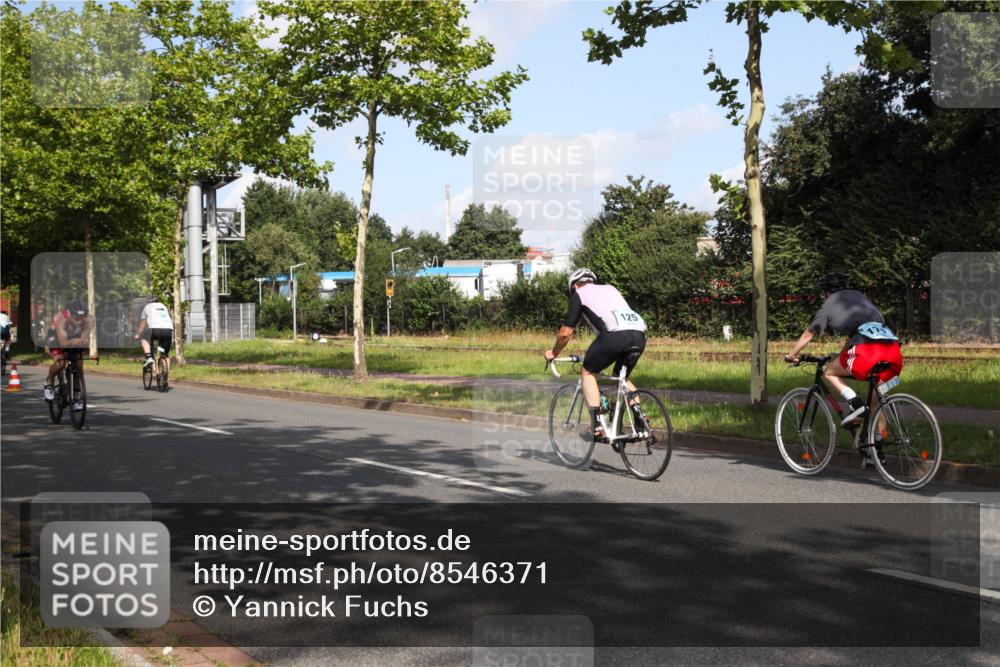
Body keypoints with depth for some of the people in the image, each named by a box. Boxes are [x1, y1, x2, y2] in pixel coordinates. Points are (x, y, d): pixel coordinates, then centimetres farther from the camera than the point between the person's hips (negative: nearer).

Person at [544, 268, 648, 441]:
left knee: (588, 373, 15)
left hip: (615, 333, -6)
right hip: (639, 335, 6)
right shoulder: (610, 289, 36)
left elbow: (565, 332, 18)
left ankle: (597, 424, 4)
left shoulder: (579, 294, 19)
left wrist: (553, 353, 36)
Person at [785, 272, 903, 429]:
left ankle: (855, 403, -5)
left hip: (868, 348, -5)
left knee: (829, 373, 16)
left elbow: (808, 334, 27)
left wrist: (791, 355, 40)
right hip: (893, 347, 5)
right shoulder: (859, 296, 34)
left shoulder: (830, 304, 19)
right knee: (877, 398, 18)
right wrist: (840, 356, 54)